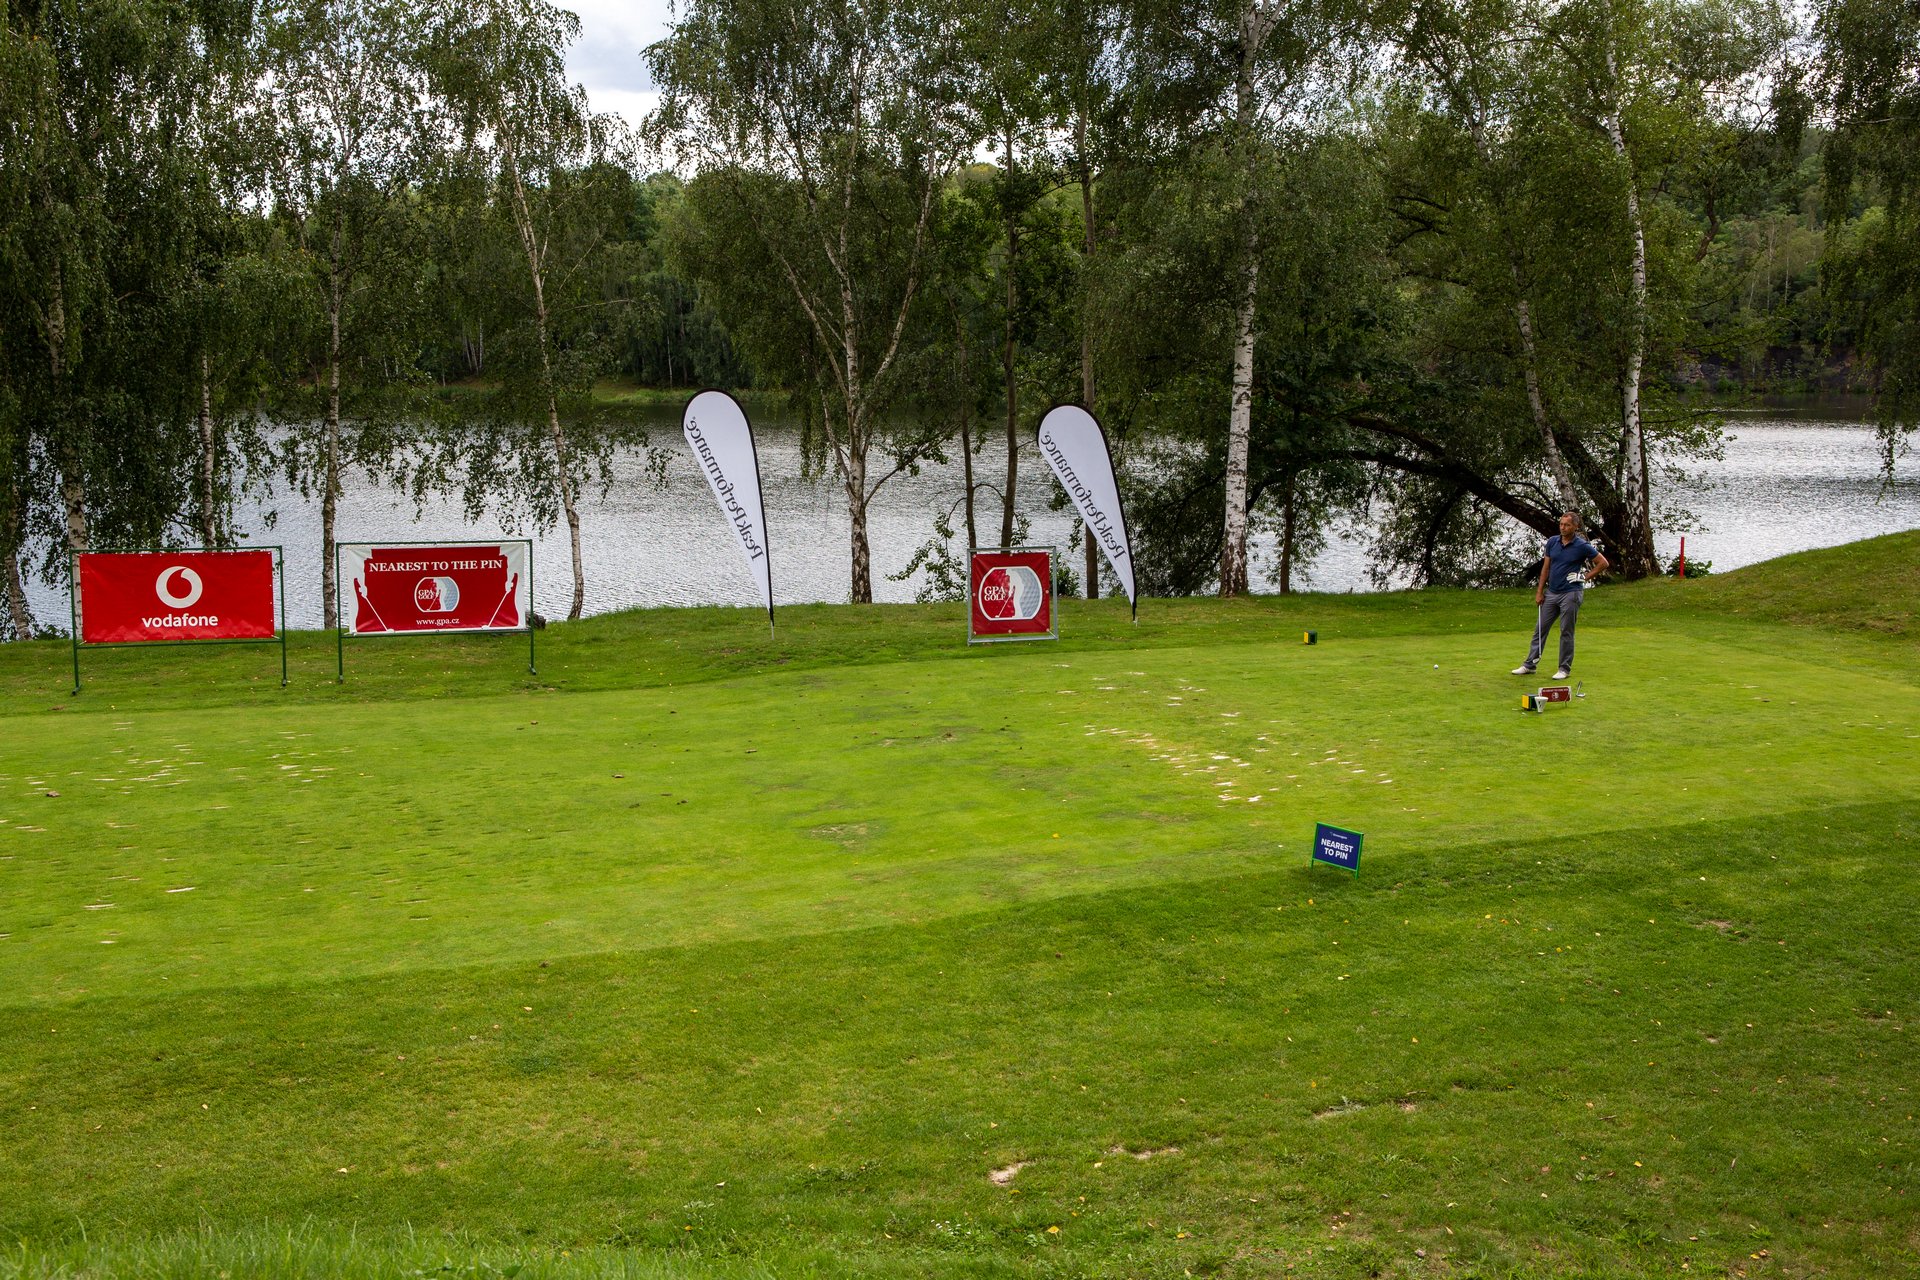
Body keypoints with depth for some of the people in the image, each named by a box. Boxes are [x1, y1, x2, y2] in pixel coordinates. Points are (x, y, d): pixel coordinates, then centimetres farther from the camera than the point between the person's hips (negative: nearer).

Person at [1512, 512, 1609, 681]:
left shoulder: (1582, 546, -9)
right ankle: (1530, 665, 13)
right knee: (1540, 629, 7)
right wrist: (1539, 591, 7)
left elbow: (1603, 563, -2)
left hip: (1570, 594, -6)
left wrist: (1585, 578, -5)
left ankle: (1565, 668, 8)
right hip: (1551, 593, 6)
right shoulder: (1552, 542, 5)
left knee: (1566, 632, -1)